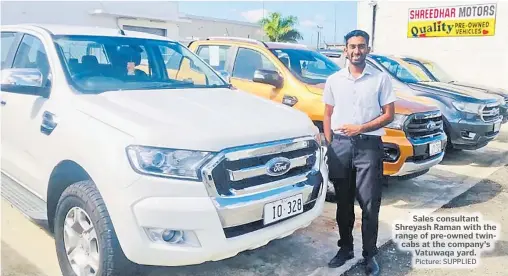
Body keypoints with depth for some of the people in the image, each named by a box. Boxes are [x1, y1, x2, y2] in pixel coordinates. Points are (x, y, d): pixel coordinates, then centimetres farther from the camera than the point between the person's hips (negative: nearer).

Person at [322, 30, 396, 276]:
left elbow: (389, 115, -1)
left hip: (368, 146, -2)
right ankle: (345, 248, 27)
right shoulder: (334, 80, 8)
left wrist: (360, 128, -13)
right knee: (343, 203, 12)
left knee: (369, 204, 0)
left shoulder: (381, 78, 0)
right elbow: (328, 116, 11)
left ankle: (370, 255, 14)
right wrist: (329, 146, 2)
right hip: (340, 145, 3)